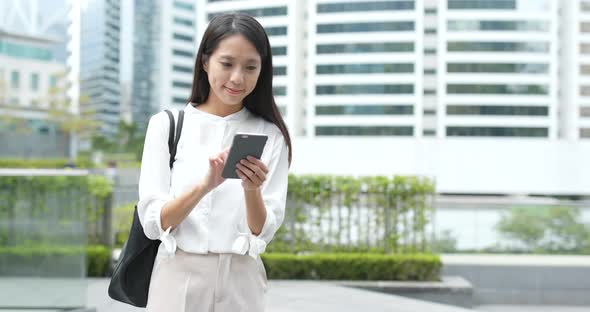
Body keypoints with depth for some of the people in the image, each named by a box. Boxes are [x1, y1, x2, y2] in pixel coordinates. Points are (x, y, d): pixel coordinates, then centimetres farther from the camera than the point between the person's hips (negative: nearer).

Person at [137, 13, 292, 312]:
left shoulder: (270, 135, -1)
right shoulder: (166, 124, -3)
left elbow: (263, 231, -4)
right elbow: (153, 223, -8)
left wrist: (252, 190, -23)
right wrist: (205, 185, -23)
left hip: (241, 282, 1)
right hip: (179, 279, -1)